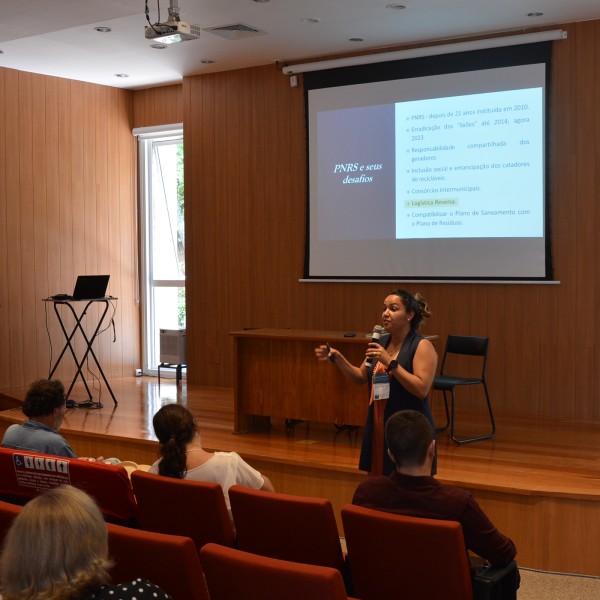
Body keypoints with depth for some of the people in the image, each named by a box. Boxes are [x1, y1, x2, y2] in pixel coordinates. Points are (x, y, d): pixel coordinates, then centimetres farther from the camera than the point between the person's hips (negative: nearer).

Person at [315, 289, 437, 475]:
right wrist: (337, 358, 3)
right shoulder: (382, 342, 10)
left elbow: (421, 389, -20)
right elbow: (361, 377, 17)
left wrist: (391, 363, -24)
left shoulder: (422, 346, -11)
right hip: (378, 427, 7)